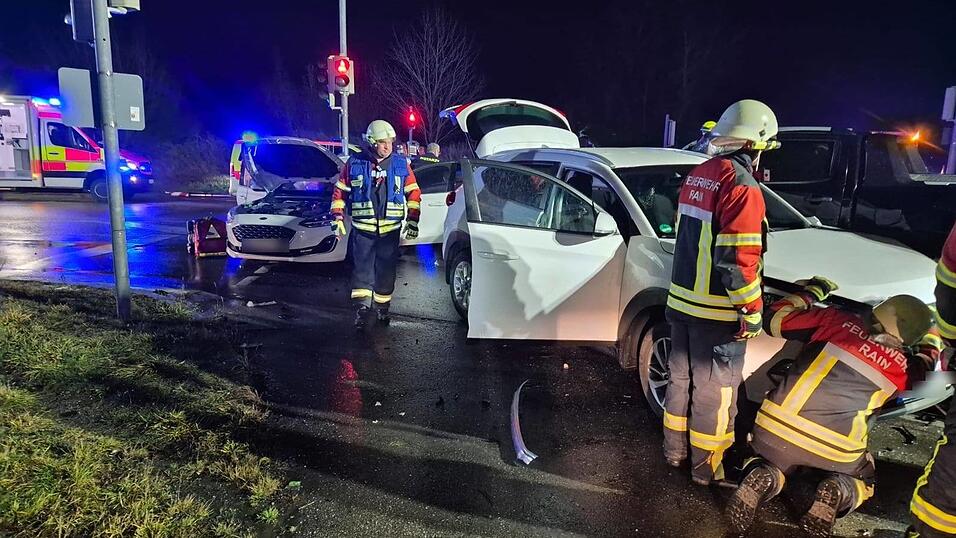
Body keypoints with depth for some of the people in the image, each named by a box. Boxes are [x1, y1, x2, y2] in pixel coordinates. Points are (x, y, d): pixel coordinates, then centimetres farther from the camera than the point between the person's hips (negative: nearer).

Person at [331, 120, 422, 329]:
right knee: (363, 269, -5)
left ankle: (382, 307, 23)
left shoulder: (401, 164, 3)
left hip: (391, 230, 2)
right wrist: (338, 218, -1)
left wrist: (412, 221, 1)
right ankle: (361, 307, -3)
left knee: (386, 271, 9)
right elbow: (339, 192, 6)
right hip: (363, 229, -1)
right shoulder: (354, 164, 0)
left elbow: (413, 194, 7)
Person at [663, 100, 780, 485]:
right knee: (714, 389, 6)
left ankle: (675, 450, 33)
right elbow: (737, 260, -21)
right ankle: (706, 467, 20)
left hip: (681, 301, 8)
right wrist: (752, 311, -12)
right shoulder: (741, 186, -18)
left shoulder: (695, 177, 9)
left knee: (681, 376, 19)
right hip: (717, 311, -8)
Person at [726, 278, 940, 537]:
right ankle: (839, 491, -3)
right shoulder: (903, 367, 9)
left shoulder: (836, 320, 7)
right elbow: (926, 367, 33)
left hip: (776, 429, 0)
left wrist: (811, 292, 30)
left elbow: (776, 319, 15)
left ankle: (763, 478, -5)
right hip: (836, 450, 0)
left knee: (768, 463, 31)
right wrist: (931, 336, 51)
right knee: (861, 482, 32)